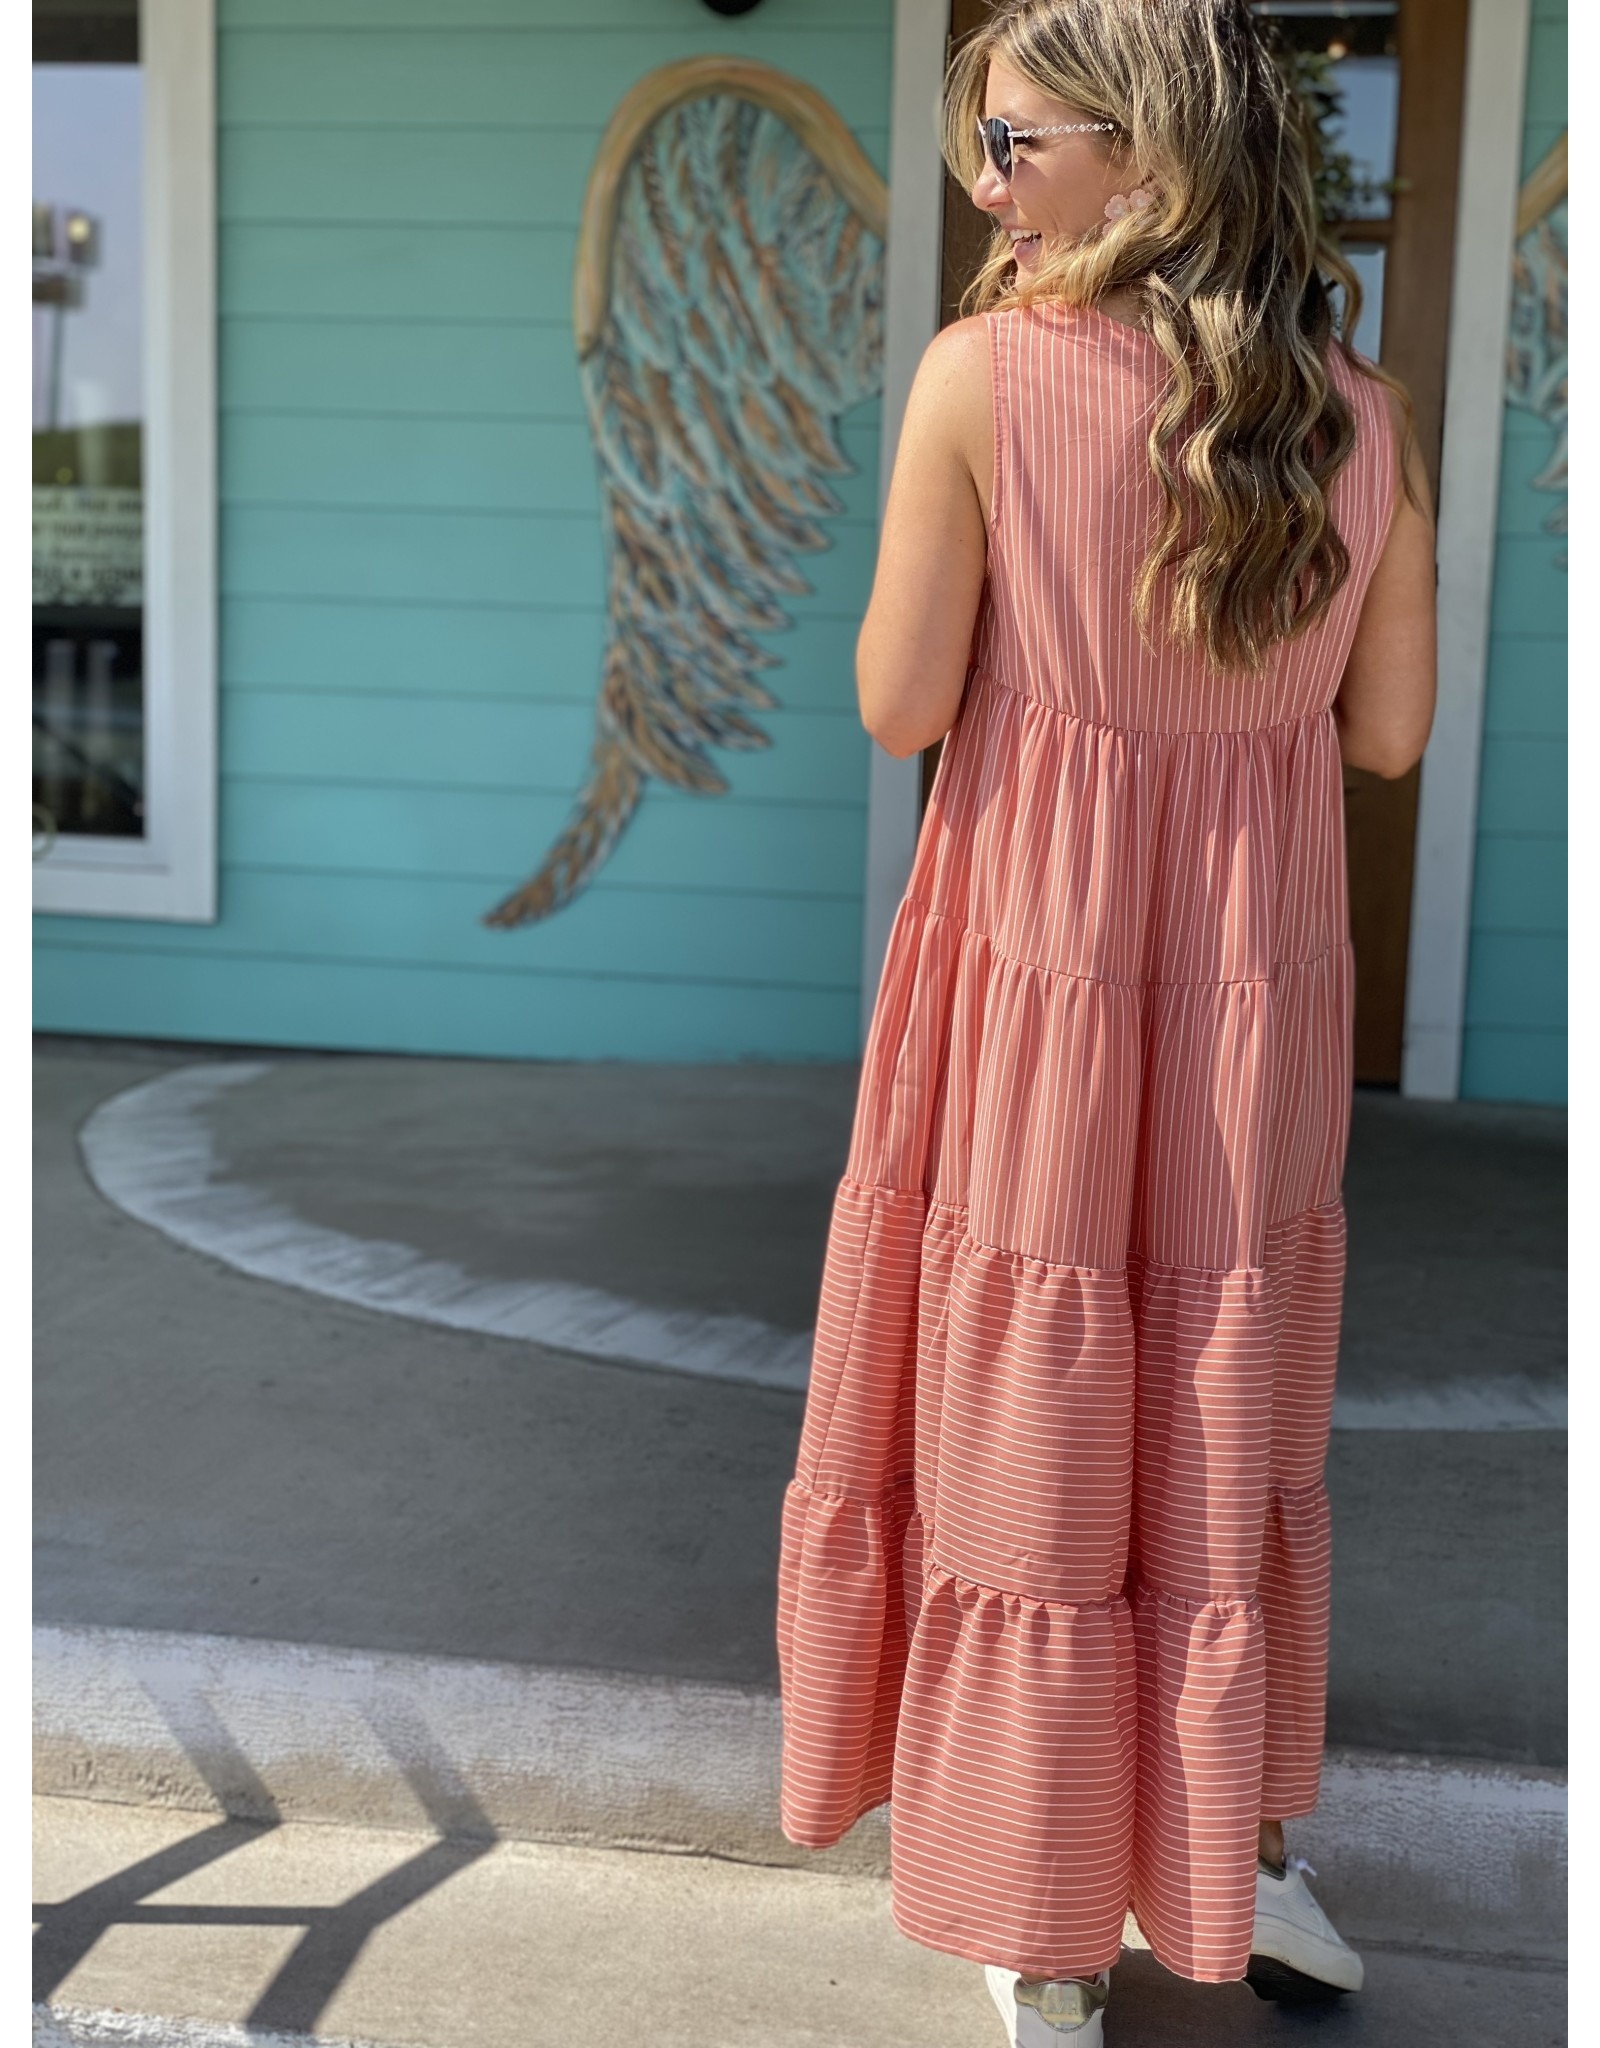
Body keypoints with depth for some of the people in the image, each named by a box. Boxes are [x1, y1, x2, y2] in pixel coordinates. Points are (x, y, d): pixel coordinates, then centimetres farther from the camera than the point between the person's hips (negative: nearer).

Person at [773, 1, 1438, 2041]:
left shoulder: (981, 376, -13)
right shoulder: (1360, 415, -2)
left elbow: (900, 705, -10)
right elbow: (1384, 727, 4)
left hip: (1037, 973, -3)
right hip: (1258, 980, 3)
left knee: (1027, 1431, 10)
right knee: (1226, 1426, 20)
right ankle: (1231, 1852, 33)